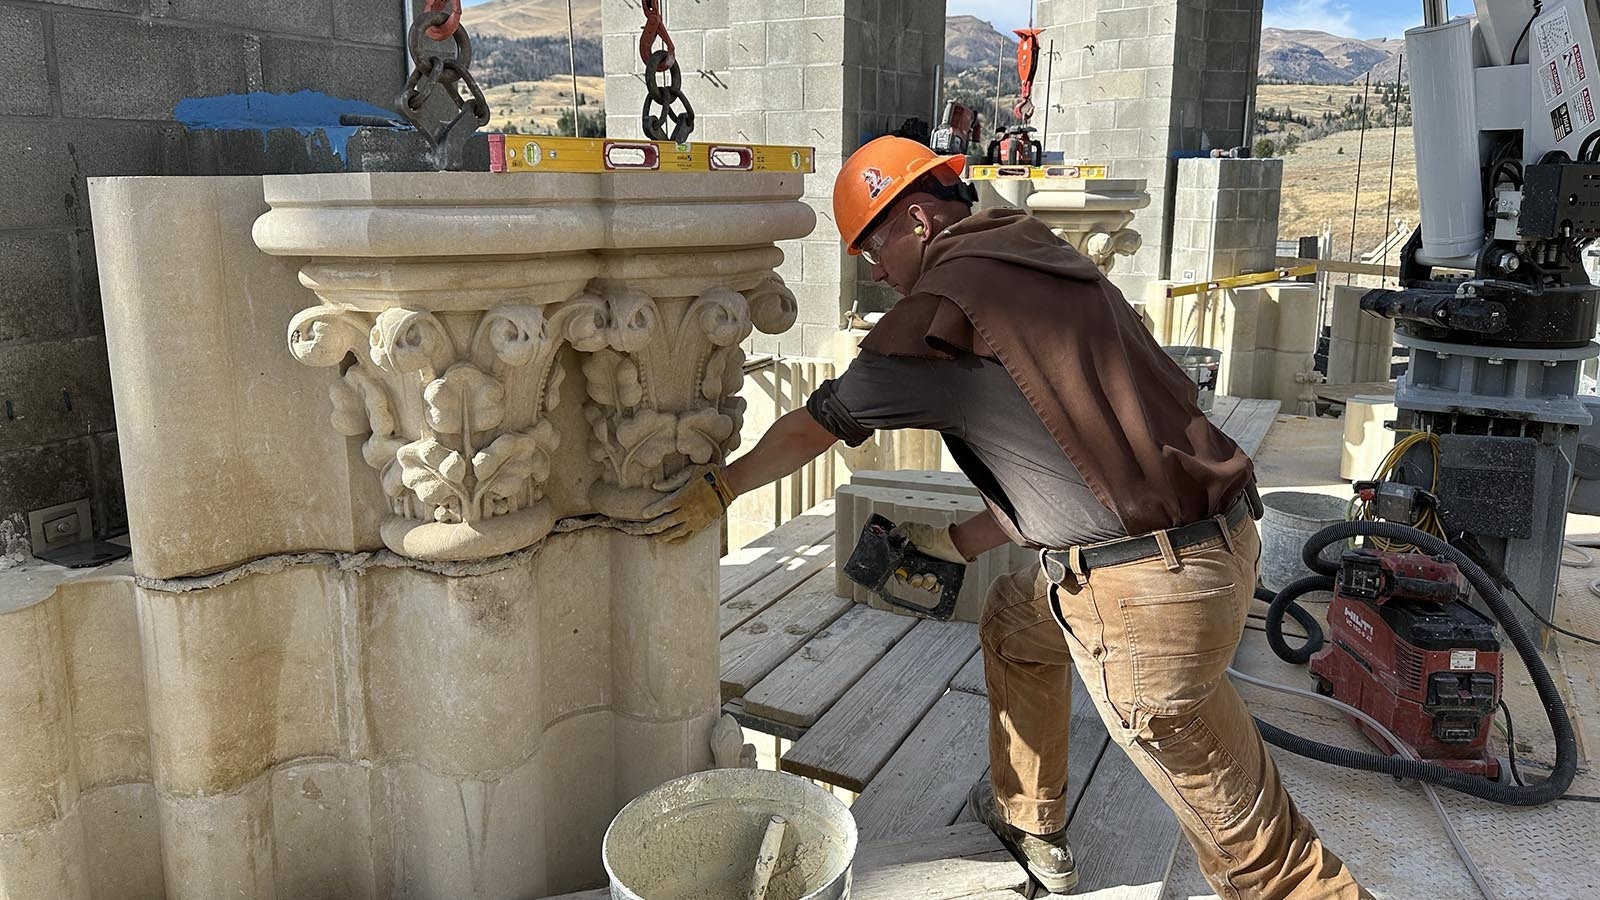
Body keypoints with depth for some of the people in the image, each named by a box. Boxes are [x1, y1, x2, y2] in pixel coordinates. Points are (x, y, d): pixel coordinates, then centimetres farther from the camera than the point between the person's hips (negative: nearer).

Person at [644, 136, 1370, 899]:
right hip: (1216, 538, 10)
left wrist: (718, 489, 15)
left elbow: (819, 423, 0)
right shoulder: (1046, 261, 16)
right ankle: (1029, 822, 46)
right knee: (1015, 620, 30)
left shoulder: (949, 298, -10)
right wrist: (963, 541, 22)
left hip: (1148, 592, -10)